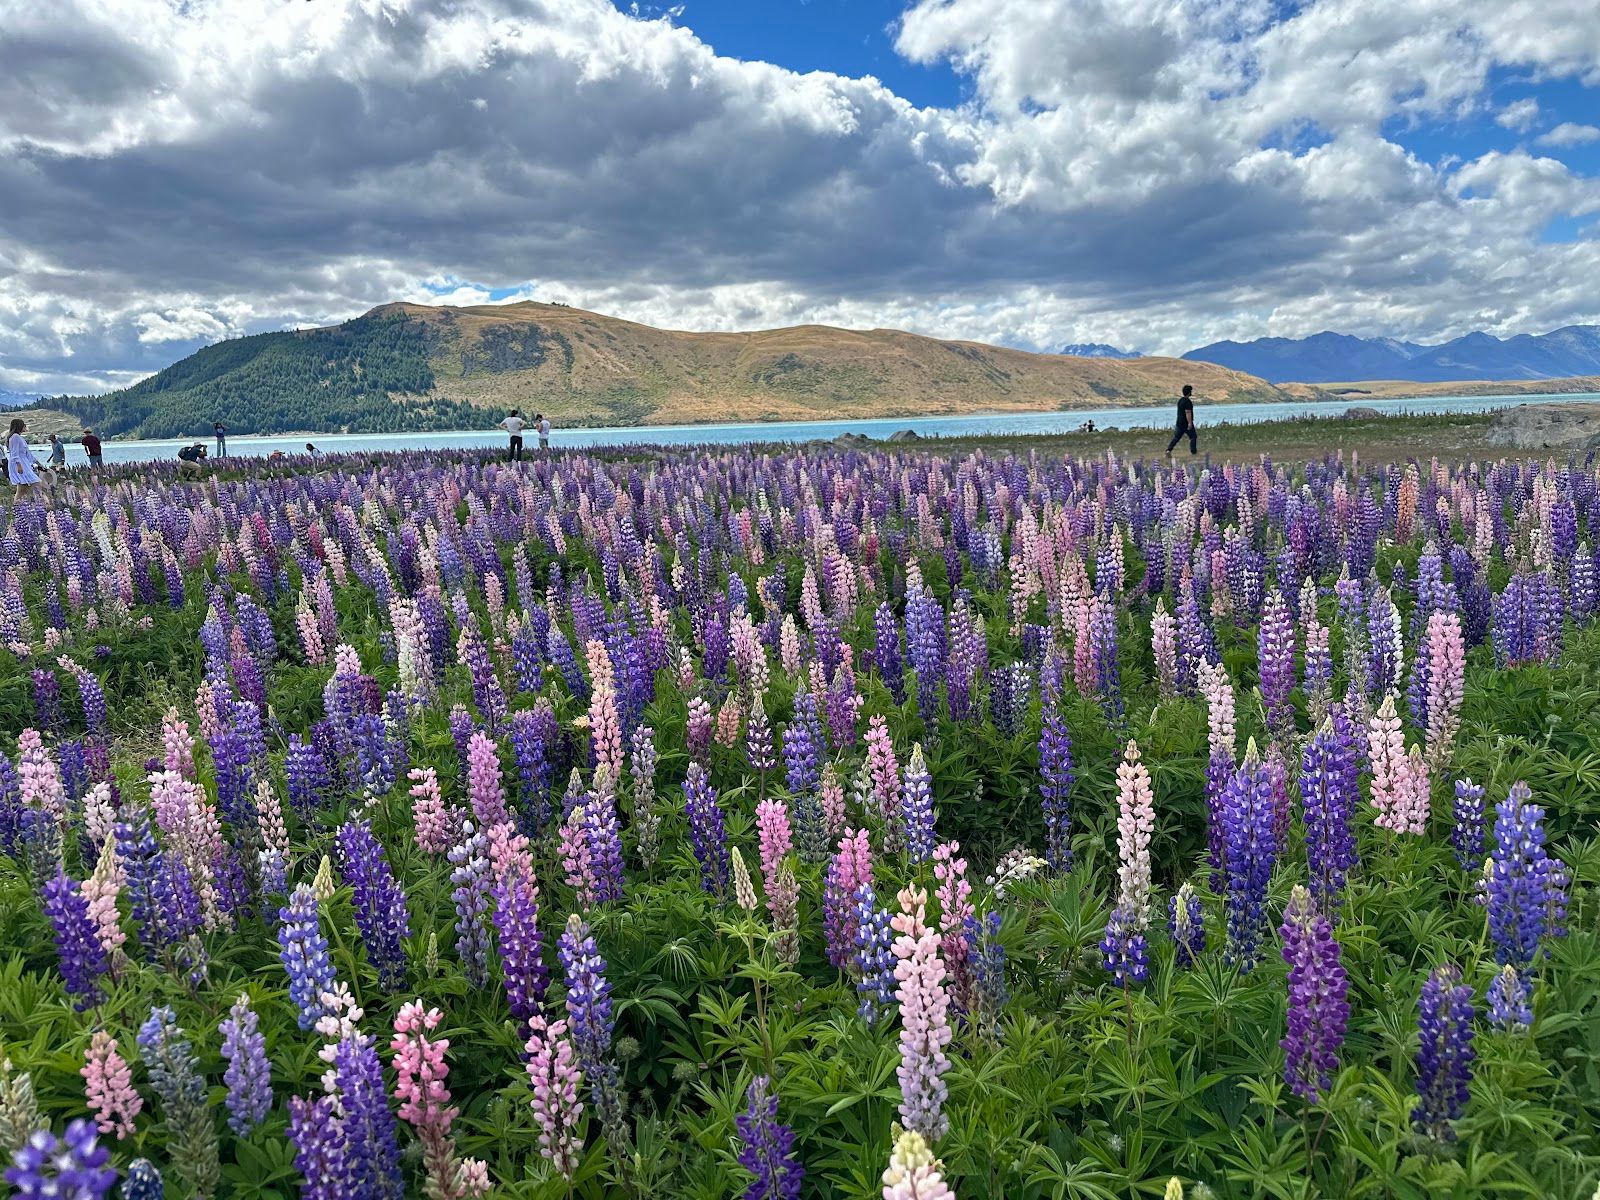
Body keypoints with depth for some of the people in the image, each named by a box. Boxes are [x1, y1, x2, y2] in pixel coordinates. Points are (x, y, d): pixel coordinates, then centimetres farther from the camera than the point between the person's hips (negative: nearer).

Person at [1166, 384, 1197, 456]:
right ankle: (1193, 452, 15)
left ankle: (1168, 450, -9)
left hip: (1179, 423, 8)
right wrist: (1190, 423, -28)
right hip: (1186, 423, -8)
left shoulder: (1180, 400, 12)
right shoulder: (1187, 401, -17)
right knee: (1193, 437, 9)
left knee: (1176, 438, 5)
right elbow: (1188, 412, -25)